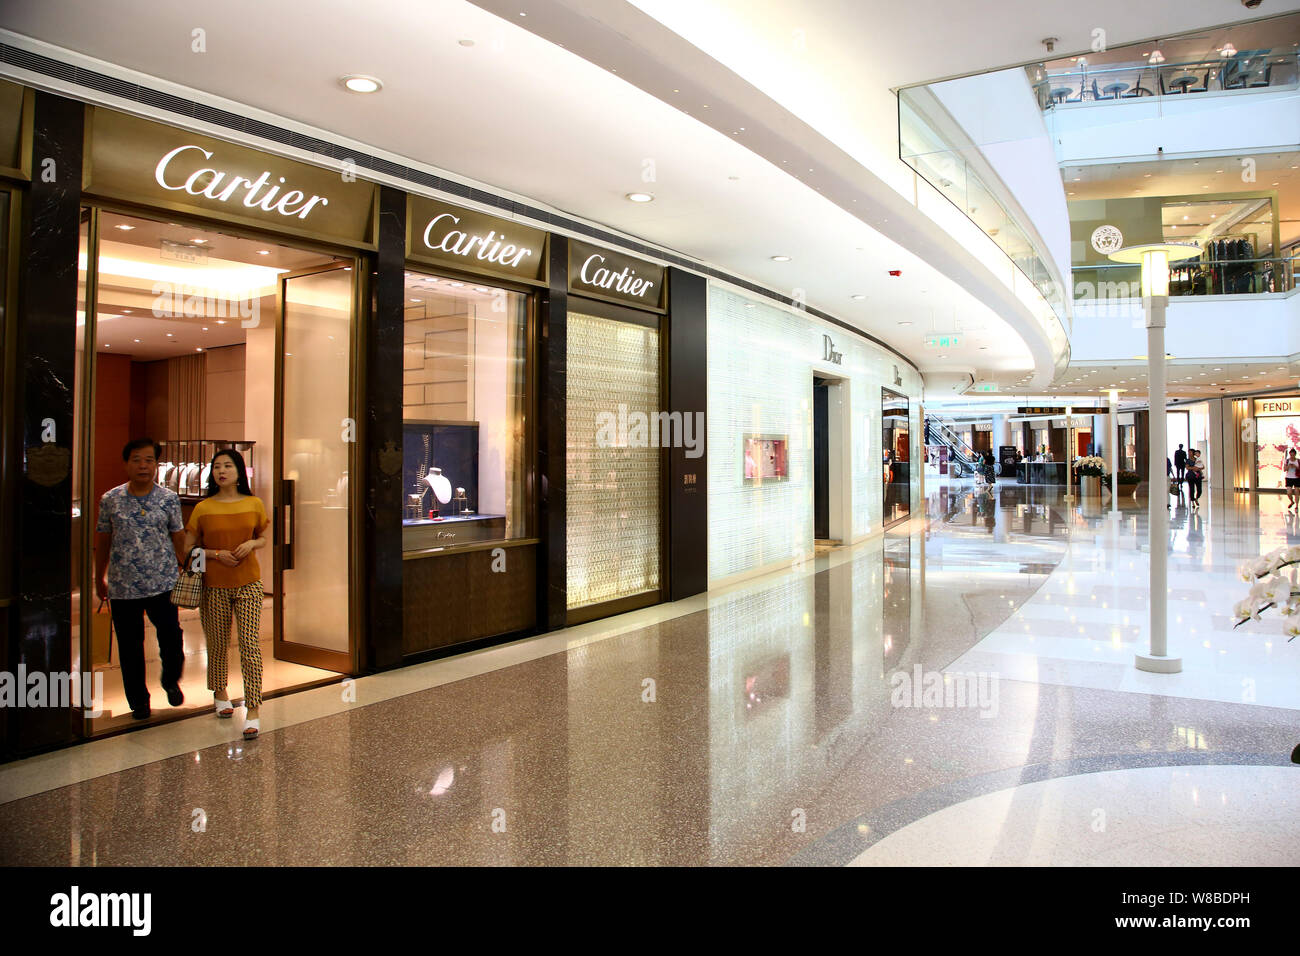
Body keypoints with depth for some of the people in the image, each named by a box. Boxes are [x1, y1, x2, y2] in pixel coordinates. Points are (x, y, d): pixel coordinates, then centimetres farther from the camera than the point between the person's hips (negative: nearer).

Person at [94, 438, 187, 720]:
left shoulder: (169, 499, 0)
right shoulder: (110, 500, 2)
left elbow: (179, 538, 6)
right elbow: (102, 541, 10)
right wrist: (99, 579, 14)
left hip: (163, 583, -1)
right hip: (122, 586, 1)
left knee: (171, 637, -2)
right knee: (130, 647, 8)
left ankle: (171, 681, 28)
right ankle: (138, 701, 25)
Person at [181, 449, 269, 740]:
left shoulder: (254, 504, 2)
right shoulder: (203, 508, -1)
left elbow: (263, 538, 14)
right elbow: (188, 548, 5)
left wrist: (251, 544, -8)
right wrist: (217, 554, -12)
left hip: (248, 584, 0)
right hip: (214, 585, 0)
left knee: (249, 643, -7)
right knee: (217, 644, 11)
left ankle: (253, 709, -5)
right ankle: (219, 694, 36)